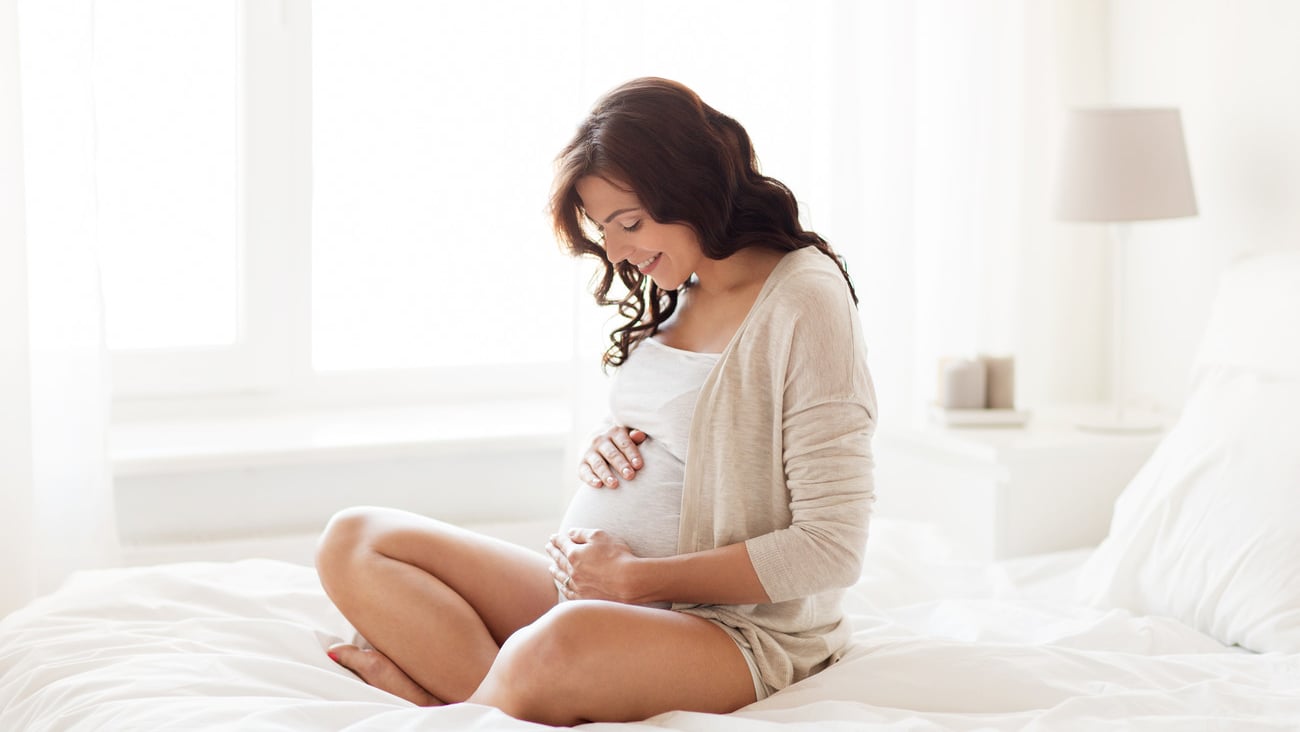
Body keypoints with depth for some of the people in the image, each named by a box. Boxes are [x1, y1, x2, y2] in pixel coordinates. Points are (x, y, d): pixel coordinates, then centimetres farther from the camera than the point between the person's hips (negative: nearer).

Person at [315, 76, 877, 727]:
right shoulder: (674, 293, 13)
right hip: (586, 592, 9)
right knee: (353, 541, -5)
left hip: (729, 630, -9)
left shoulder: (805, 298, -11)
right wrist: (609, 448, 3)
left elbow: (831, 548, -16)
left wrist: (634, 577, -16)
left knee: (562, 644, -42)